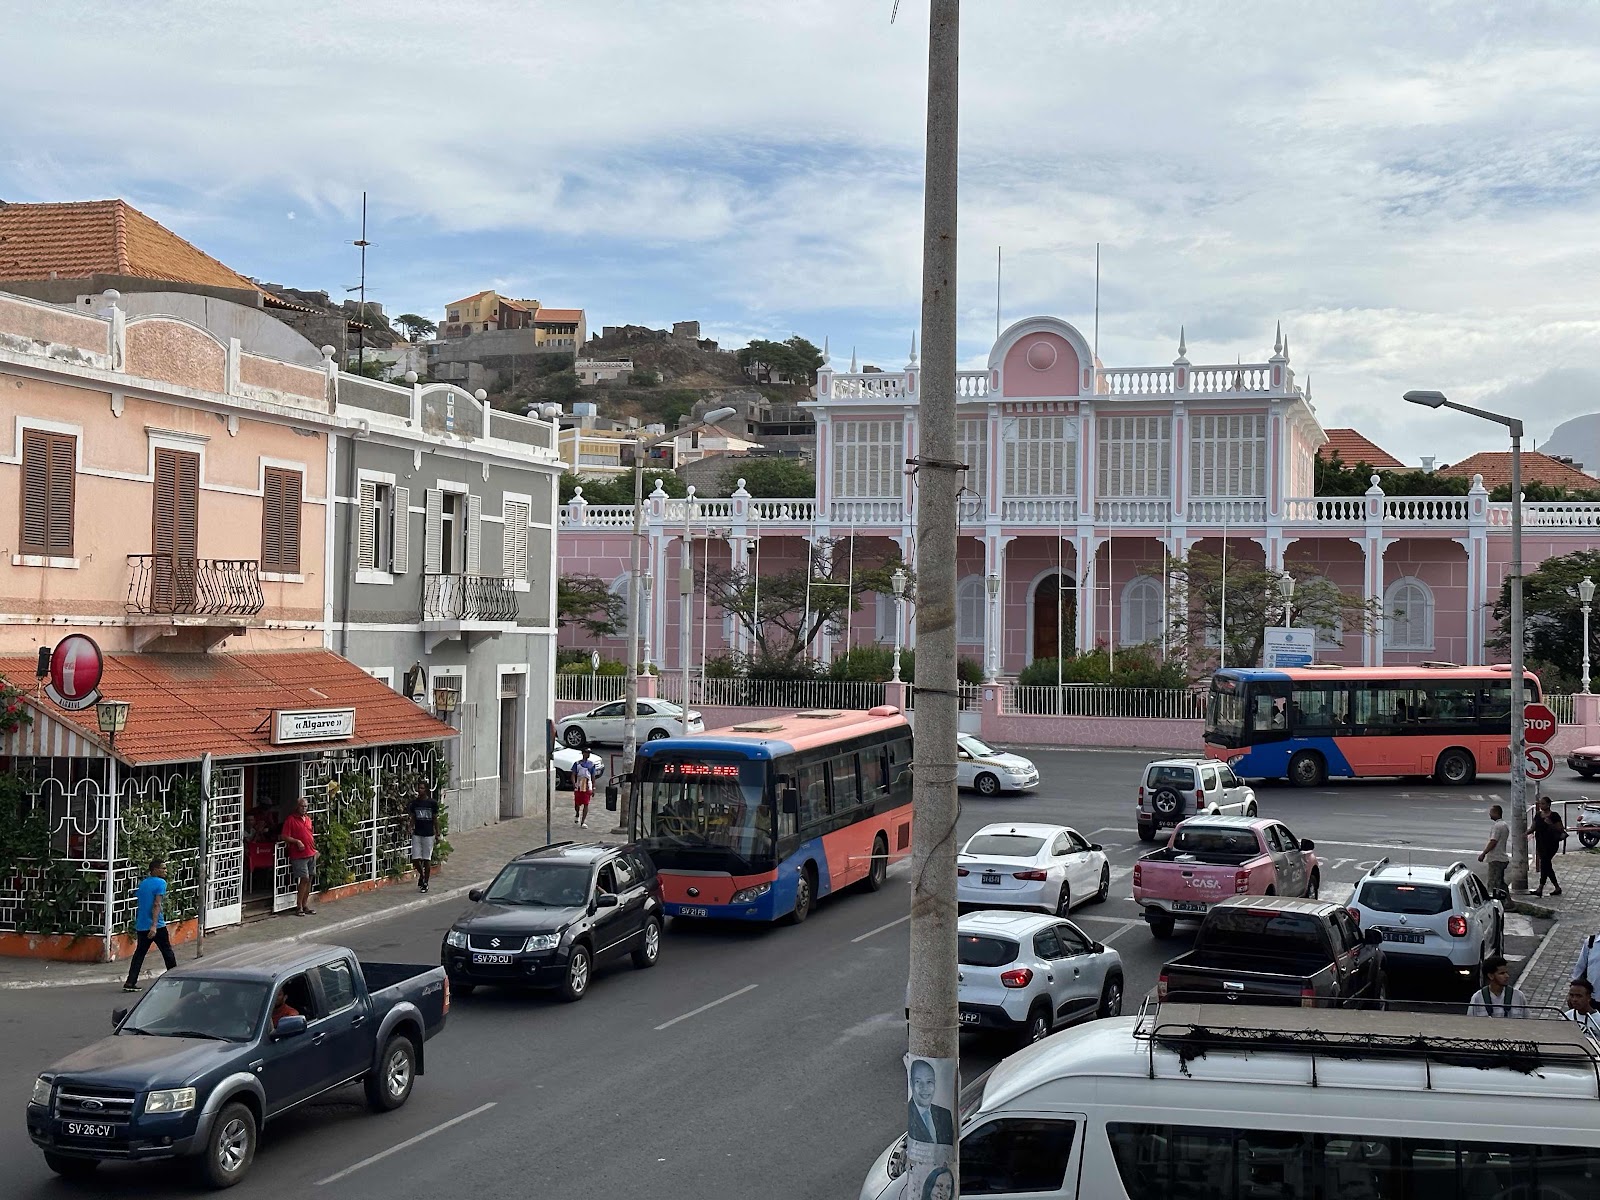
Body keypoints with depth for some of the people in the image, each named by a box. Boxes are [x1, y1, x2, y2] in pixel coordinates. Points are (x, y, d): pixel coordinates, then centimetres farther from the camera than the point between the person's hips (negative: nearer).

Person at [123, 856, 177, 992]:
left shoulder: (142, 883, 12)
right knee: (167, 953, 9)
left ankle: (130, 983, -1)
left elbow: (136, 904, 18)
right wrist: (154, 926, -24)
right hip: (157, 925, -6)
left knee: (139, 954, 9)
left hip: (141, 926, 6)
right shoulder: (160, 883, -9)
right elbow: (157, 904, -18)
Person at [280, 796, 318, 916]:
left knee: (309, 880, 8)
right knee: (304, 879, -12)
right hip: (299, 855, -7)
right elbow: (285, 837, -10)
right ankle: (299, 907, -6)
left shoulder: (308, 819, 15)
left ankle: (305, 905, 16)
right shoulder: (291, 820, -6)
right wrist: (297, 841, -21)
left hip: (311, 854, 7)